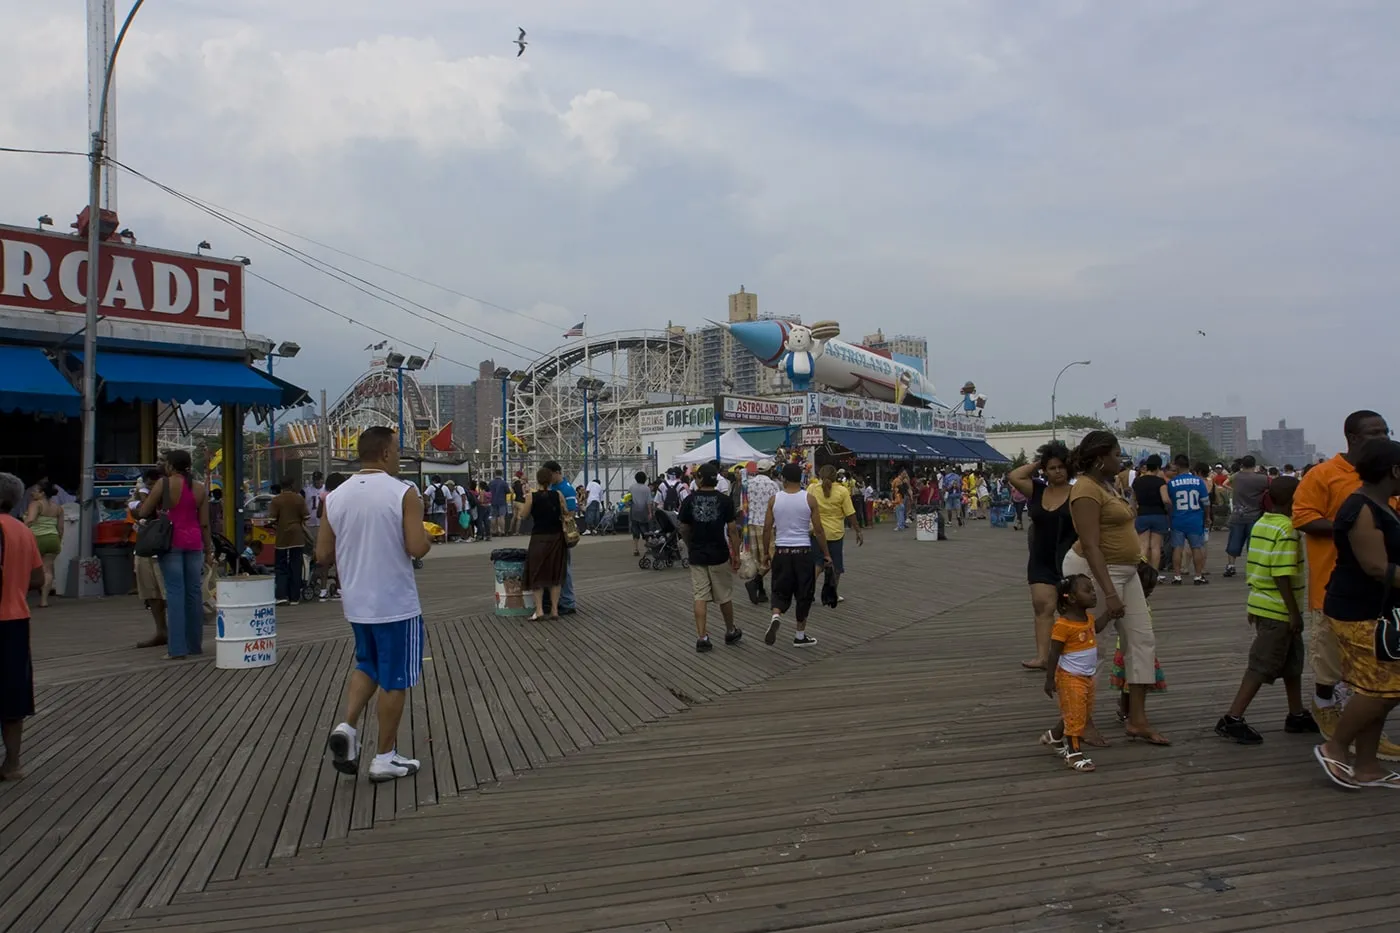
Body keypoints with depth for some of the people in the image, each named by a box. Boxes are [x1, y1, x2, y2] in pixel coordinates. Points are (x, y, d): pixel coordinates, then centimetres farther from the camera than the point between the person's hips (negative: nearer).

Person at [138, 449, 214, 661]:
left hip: (172, 541, -4)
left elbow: (144, 512, -1)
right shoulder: (200, 489, 7)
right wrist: (208, 550, 12)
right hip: (194, 542, 4)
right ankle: (195, 644, 16)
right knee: (194, 592, 9)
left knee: (175, 592, -4)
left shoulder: (163, 483, -4)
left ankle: (177, 648, -6)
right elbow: (204, 523, 7)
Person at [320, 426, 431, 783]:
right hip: (396, 603, -5)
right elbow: (417, 549, -20)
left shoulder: (336, 497, 1)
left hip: (356, 602, 5)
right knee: (395, 679, 8)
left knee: (368, 663, 26)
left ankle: (346, 726, 7)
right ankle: (385, 758, 15)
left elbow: (323, 555, 4)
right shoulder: (403, 493, -14)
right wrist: (427, 537, 2)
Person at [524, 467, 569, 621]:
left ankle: (539, 610, -3)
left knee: (537, 574, 7)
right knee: (555, 574, 11)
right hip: (556, 537, 2)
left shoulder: (532, 496, -10)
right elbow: (565, 514, 2)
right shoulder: (558, 495, -5)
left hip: (539, 538, -2)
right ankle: (554, 610, 11)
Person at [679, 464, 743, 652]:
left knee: (700, 597, 3)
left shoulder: (689, 500, -2)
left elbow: (683, 529, 4)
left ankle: (701, 637, -3)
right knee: (724, 596, 13)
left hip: (697, 556, 1)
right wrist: (736, 554, 0)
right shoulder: (725, 500, -7)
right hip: (719, 555, -1)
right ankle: (731, 632, 28)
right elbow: (732, 530, -7)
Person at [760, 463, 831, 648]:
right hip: (803, 551, -1)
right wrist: (826, 554, 6)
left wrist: (766, 554, 13)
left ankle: (776, 616, -17)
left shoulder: (774, 499, -1)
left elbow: (767, 529, 2)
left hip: (781, 551, 1)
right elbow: (818, 530, -4)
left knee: (780, 590, 13)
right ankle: (800, 636, 17)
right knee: (804, 594, 11)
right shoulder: (809, 499, -5)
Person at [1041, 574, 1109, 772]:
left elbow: (1095, 628, 31)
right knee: (1074, 715, -3)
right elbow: (1054, 654, -18)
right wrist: (1049, 679, -18)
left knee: (1084, 715, 18)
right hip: (1070, 677, -9)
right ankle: (1074, 753, 7)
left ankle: (1054, 737, 35)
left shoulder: (1088, 619, 5)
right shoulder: (1063, 625, -22)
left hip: (1087, 677, 9)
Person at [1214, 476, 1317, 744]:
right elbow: (1282, 575, -23)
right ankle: (1232, 719, -4)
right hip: (1279, 610, -9)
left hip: (1261, 604, 9)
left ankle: (1297, 715, 31)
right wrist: (1294, 612, -18)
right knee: (1262, 666, -4)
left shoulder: (1260, 524, 9)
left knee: (1292, 661, 20)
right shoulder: (1286, 529, -18)